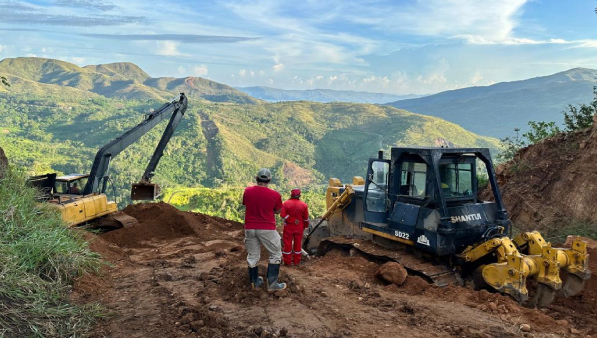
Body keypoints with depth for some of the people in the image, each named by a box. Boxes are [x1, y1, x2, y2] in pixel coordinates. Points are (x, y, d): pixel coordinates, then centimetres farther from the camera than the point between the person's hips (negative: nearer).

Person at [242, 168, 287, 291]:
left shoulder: (247, 191, -5)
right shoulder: (275, 195, -12)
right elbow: (278, 211, 2)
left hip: (250, 228, 3)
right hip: (267, 229, -3)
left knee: (253, 256, 17)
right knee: (275, 255, 14)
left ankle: (255, 282, 29)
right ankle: (272, 283, 13)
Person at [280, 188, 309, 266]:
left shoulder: (286, 203, -10)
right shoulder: (304, 205, -6)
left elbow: (283, 214, -18)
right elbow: (306, 218, -1)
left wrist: (291, 220, -12)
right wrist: (305, 226, 14)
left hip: (288, 227, -1)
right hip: (299, 228, 2)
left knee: (288, 244, 7)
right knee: (298, 244, 12)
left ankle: (287, 262, 11)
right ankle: (297, 261, 19)